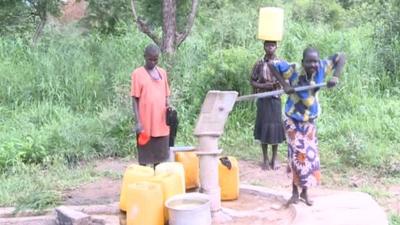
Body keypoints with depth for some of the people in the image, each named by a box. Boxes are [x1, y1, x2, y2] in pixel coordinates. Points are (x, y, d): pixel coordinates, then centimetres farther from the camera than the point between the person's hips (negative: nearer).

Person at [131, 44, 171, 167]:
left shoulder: (162, 73, 11)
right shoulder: (137, 74, -3)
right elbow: (135, 99, -5)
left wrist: (168, 106, -4)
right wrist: (137, 122, -12)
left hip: (161, 123, 5)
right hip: (145, 124, -4)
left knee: (159, 156, 10)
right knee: (144, 158, 3)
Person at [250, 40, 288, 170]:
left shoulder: (281, 63, 2)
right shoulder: (259, 64, 1)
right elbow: (252, 81, 3)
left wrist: (278, 83, -17)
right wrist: (263, 86, -14)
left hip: (275, 99, 0)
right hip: (263, 99, 0)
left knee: (275, 127, 2)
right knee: (263, 127, 2)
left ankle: (274, 158, 15)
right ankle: (265, 159, 14)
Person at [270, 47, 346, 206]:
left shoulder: (321, 68, -17)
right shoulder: (295, 74, -25)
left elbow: (341, 57, -10)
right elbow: (272, 64, -26)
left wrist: (336, 77, -24)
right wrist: (284, 84, -33)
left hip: (310, 122, 3)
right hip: (294, 122, -3)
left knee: (309, 156, 7)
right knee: (297, 157, -1)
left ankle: (305, 192, 23)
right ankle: (295, 192, 17)